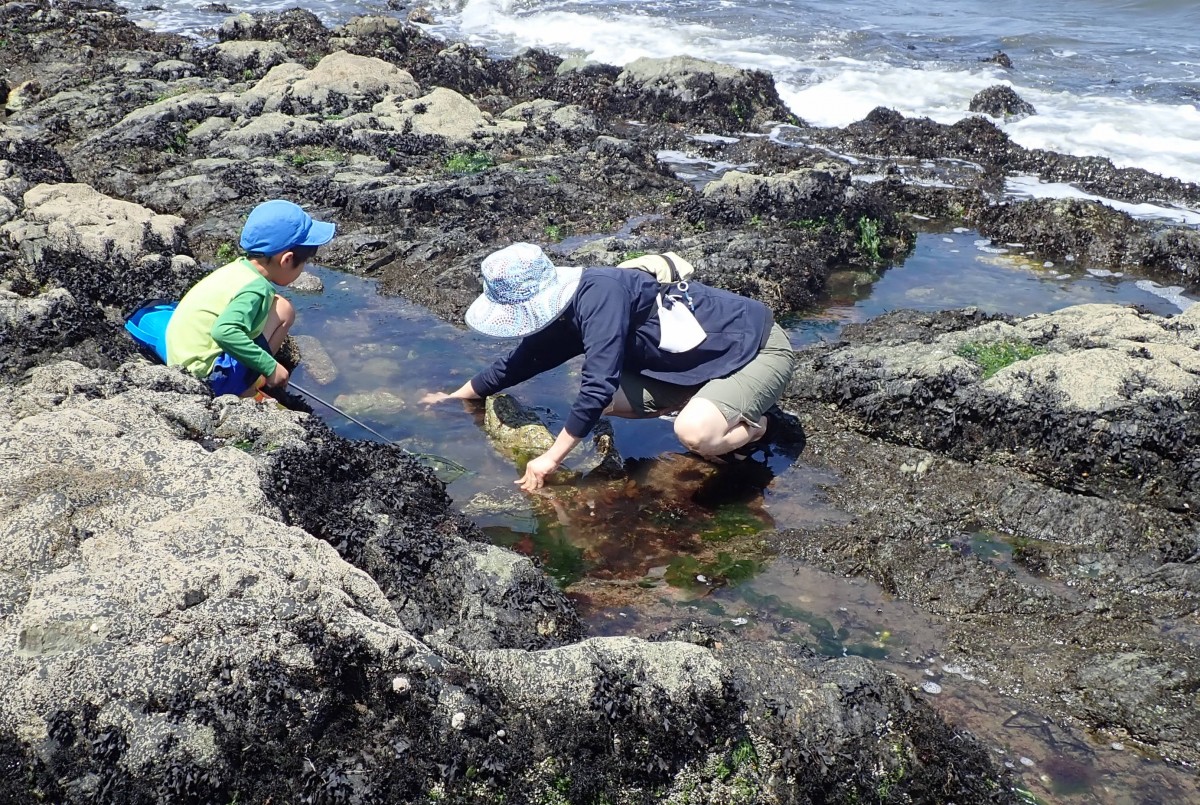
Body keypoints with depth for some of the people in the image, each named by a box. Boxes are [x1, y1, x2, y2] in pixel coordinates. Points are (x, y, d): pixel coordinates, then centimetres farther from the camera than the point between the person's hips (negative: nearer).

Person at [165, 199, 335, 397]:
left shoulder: (240, 267, 3)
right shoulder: (255, 289, -22)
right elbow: (224, 332, -36)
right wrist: (270, 367, -30)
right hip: (208, 378, -9)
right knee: (282, 310, -10)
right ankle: (241, 396, -5)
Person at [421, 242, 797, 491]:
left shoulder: (598, 294, -29)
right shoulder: (564, 316, 0)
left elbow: (598, 386, -32)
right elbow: (516, 363, 17)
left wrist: (550, 459, -23)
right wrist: (453, 397, 26)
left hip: (759, 347, -8)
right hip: (708, 358, 9)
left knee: (695, 432, -33)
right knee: (608, 401, -2)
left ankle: (754, 427, -1)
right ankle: (706, 407, 10)